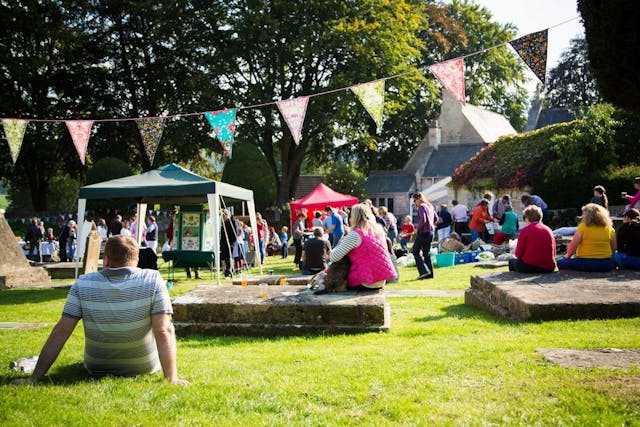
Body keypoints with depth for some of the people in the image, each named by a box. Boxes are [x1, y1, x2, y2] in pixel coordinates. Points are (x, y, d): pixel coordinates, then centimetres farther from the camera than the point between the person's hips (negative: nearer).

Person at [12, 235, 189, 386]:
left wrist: (34, 378, -12)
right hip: (145, 367, -2)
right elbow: (164, 332, -26)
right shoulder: (153, 280, -20)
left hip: (96, 369, 2)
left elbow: (61, 332, -16)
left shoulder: (83, 285, -15)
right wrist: (172, 379, -24)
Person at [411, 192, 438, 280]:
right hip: (431, 232, 9)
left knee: (415, 251, 1)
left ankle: (424, 271, -8)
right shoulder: (430, 206, 14)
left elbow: (423, 220, -23)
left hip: (423, 232, -9)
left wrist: (417, 229, -11)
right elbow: (436, 218, 21)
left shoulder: (421, 207, -12)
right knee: (427, 253, 13)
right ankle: (430, 273, 12)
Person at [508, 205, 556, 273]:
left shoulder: (525, 230, -5)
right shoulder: (548, 230, 9)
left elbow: (518, 254, -4)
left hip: (530, 267, -4)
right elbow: (553, 253, 11)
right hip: (549, 268, 4)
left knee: (511, 261, 19)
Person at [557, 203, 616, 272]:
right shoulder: (609, 228, 4)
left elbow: (573, 246, -7)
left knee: (560, 262, 8)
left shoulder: (583, 226, -7)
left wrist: (568, 255, 11)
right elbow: (614, 249, 9)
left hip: (586, 263, -4)